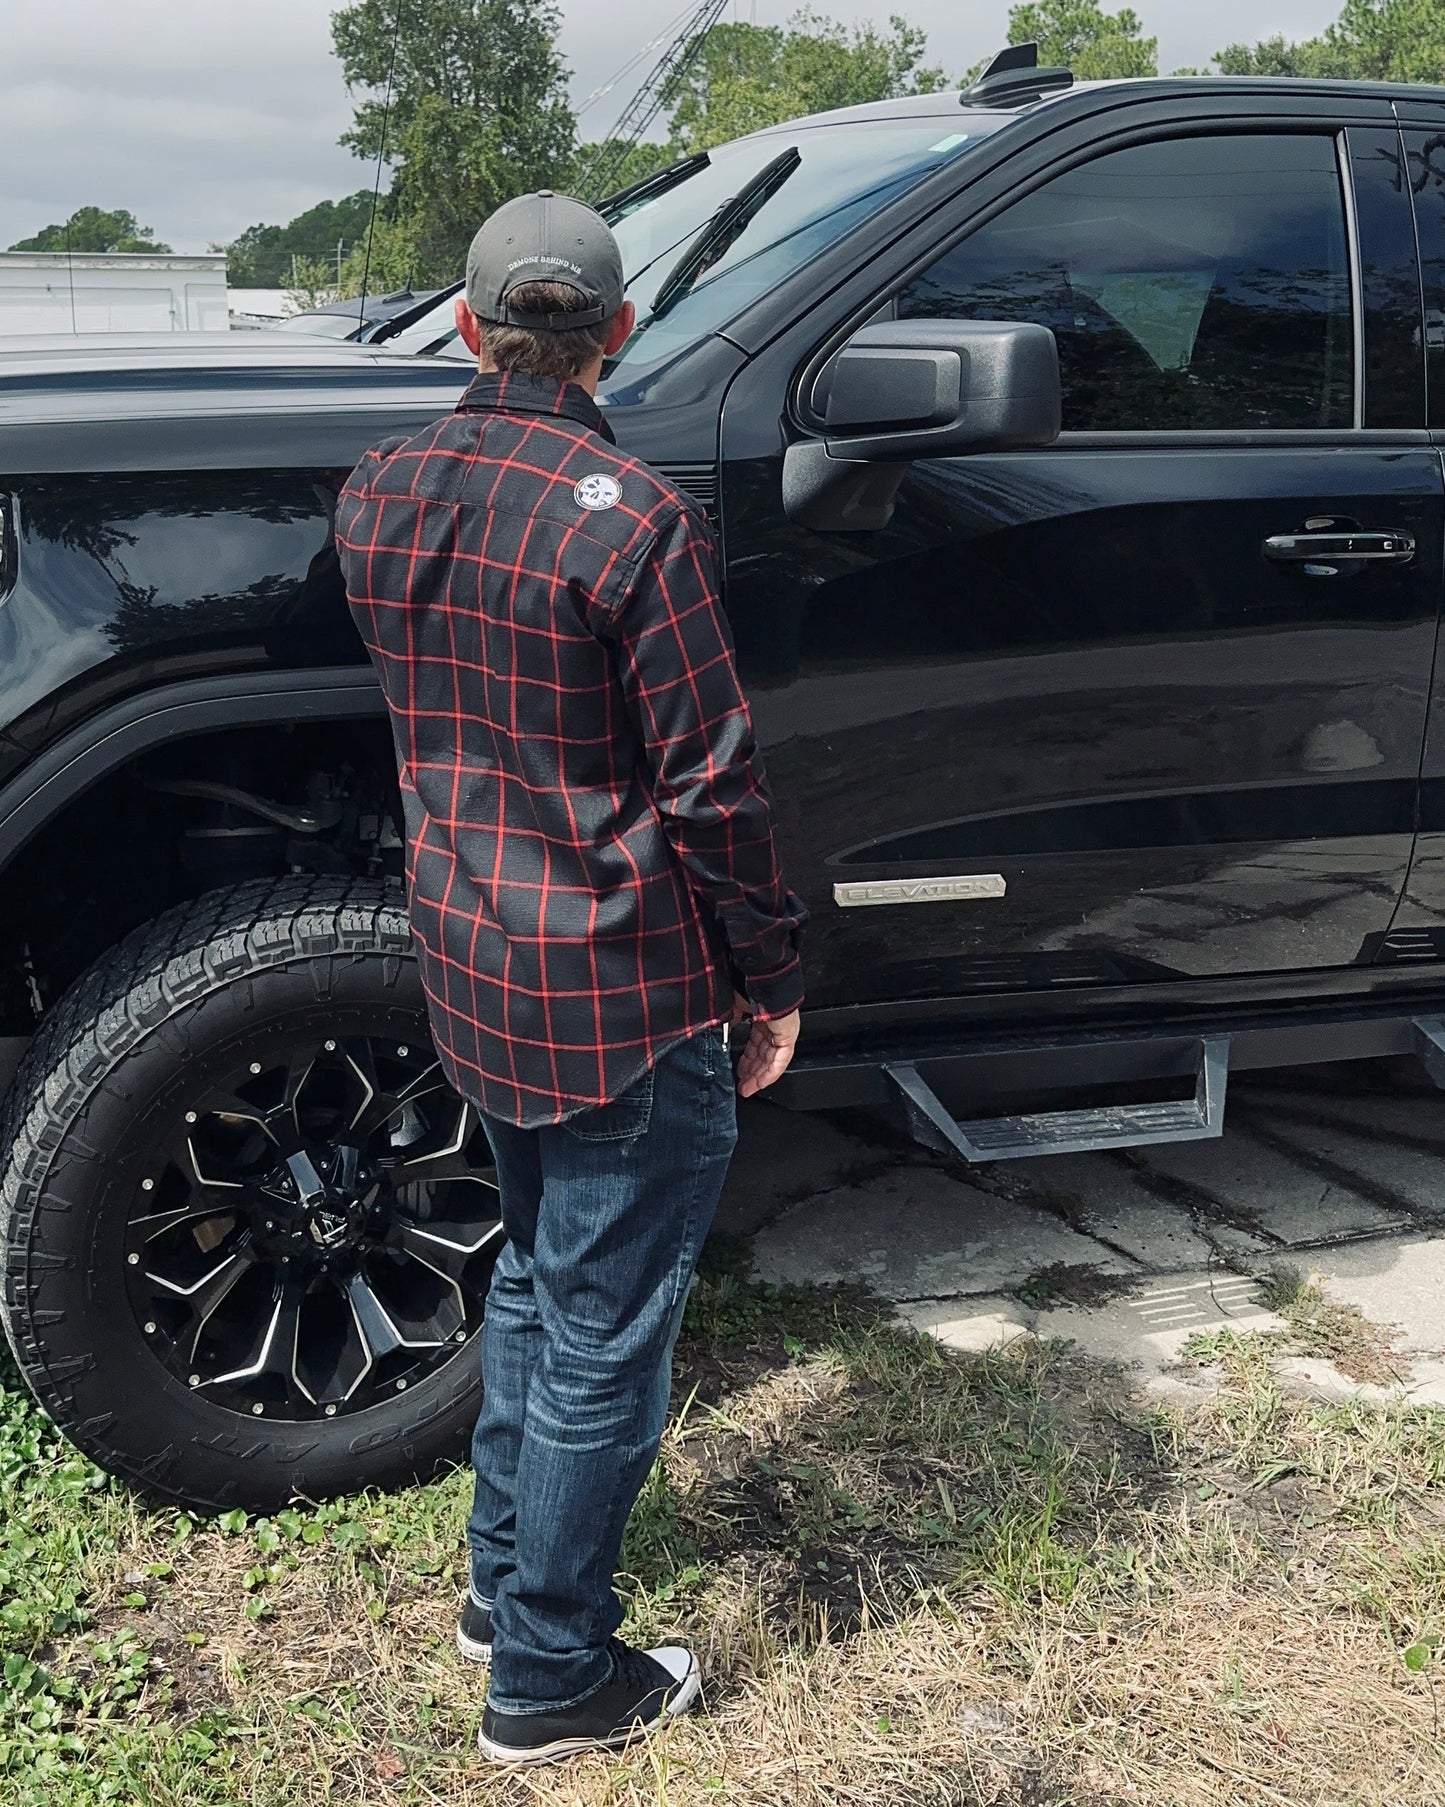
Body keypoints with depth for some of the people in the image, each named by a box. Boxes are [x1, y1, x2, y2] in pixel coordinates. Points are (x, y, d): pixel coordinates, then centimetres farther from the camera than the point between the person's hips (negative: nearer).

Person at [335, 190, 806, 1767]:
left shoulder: (378, 495, 2)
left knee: (534, 1272, 25)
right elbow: (711, 783, -16)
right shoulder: (631, 520, -19)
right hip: (621, 990, -7)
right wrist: (772, 980, -6)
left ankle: (503, 1583, 39)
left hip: (466, 962, 7)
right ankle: (553, 1676, 23)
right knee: (606, 1328, 8)